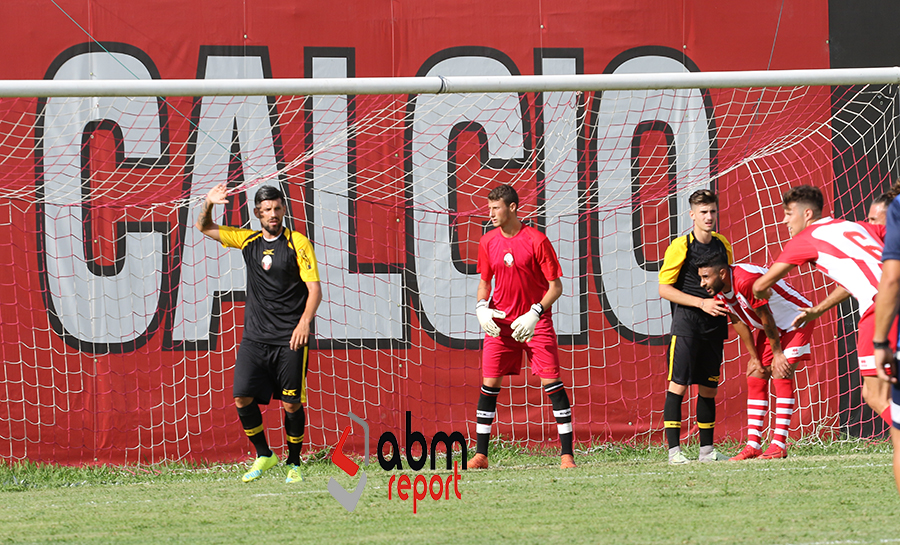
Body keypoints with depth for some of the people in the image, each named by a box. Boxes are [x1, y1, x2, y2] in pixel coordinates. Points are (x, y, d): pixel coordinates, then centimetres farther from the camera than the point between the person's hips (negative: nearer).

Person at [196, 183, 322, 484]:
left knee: (292, 403, -4)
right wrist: (208, 204, -1)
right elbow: (204, 227, 20)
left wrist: (304, 322, -23)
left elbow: (314, 289, -7)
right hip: (255, 336, 4)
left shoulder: (298, 243, -2)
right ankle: (264, 456, 12)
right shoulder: (247, 240, 10)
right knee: (243, 398, -6)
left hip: (290, 339, -4)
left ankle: (294, 463, 13)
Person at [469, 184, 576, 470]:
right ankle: (480, 455, 4)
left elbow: (556, 286, -8)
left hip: (535, 322, -4)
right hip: (500, 322, 4)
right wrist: (481, 308, -4)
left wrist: (534, 314, -20)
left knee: (551, 381, -8)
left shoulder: (536, 240, -11)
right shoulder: (488, 242, 4)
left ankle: (567, 454, -4)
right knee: (489, 383, -2)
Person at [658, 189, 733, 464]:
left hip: (714, 326, 6)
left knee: (709, 388, 10)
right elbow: (664, 288, -10)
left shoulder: (723, 245, 9)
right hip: (686, 323, -6)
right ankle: (674, 450, -9)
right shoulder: (680, 247, -8)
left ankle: (707, 449, 17)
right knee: (678, 385, -9)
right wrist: (701, 303, -16)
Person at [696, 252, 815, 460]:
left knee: (781, 375, -17)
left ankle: (779, 444, -18)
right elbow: (739, 324, 2)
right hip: (772, 326, 9)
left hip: (796, 318, -9)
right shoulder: (719, 291, -8)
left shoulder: (746, 281, -35)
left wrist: (777, 354, -14)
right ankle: (753, 445, 2)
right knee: (756, 377, 2)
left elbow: (766, 318, -25)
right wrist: (755, 358, 2)